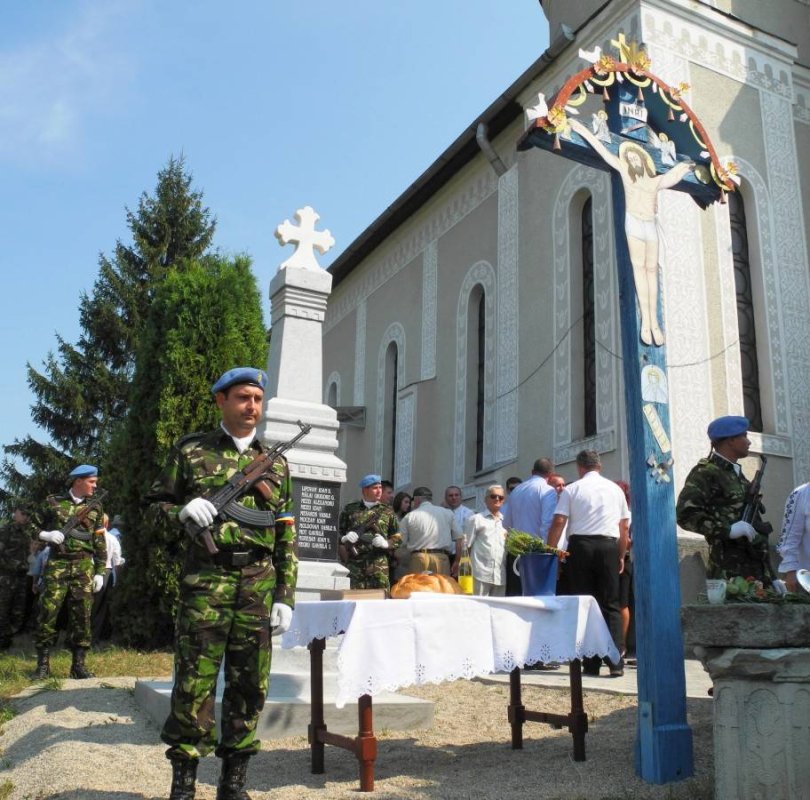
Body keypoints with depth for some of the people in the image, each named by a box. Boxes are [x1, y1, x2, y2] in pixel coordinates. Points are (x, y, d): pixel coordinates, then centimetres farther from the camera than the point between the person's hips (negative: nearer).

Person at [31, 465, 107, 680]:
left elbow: (100, 543, 10)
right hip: (56, 564, -1)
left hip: (83, 567, 1)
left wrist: (100, 572, 5)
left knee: (81, 615, -1)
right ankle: (43, 664, 7)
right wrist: (46, 535, -10)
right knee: (47, 612, -4)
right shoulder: (53, 502, 5)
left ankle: (78, 664, 7)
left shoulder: (95, 508, 10)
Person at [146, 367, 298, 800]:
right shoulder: (191, 450, 7)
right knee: (194, 682, -1)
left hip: (259, 584, 3)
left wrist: (285, 596, 5)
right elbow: (155, 502, 11)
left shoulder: (275, 463, 13)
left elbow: (286, 536, 11)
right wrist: (182, 511, -12)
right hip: (205, 580, -2)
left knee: (250, 684, 7)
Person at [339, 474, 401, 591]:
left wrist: (386, 543, -7)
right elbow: (337, 533, 14)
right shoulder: (350, 509, 11)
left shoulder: (387, 511, 12)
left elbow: (397, 538, 12)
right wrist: (345, 538, -7)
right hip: (354, 564, 0)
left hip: (379, 567, 0)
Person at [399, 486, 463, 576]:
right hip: (442, 560, 1)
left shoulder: (409, 517, 7)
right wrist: (456, 562, 11)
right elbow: (459, 538, 6)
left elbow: (400, 543, 6)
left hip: (418, 560, -1)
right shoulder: (447, 513, 11)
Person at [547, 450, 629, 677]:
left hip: (580, 545, -2)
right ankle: (616, 662, -1)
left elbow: (559, 522, -6)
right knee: (610, 605, 6)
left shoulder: (571, 489, 3)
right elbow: (625, 525, 13)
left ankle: (591, 664, 4)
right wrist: (621, 556, 21)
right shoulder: (615, 489, 12)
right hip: (609, 546, 2)